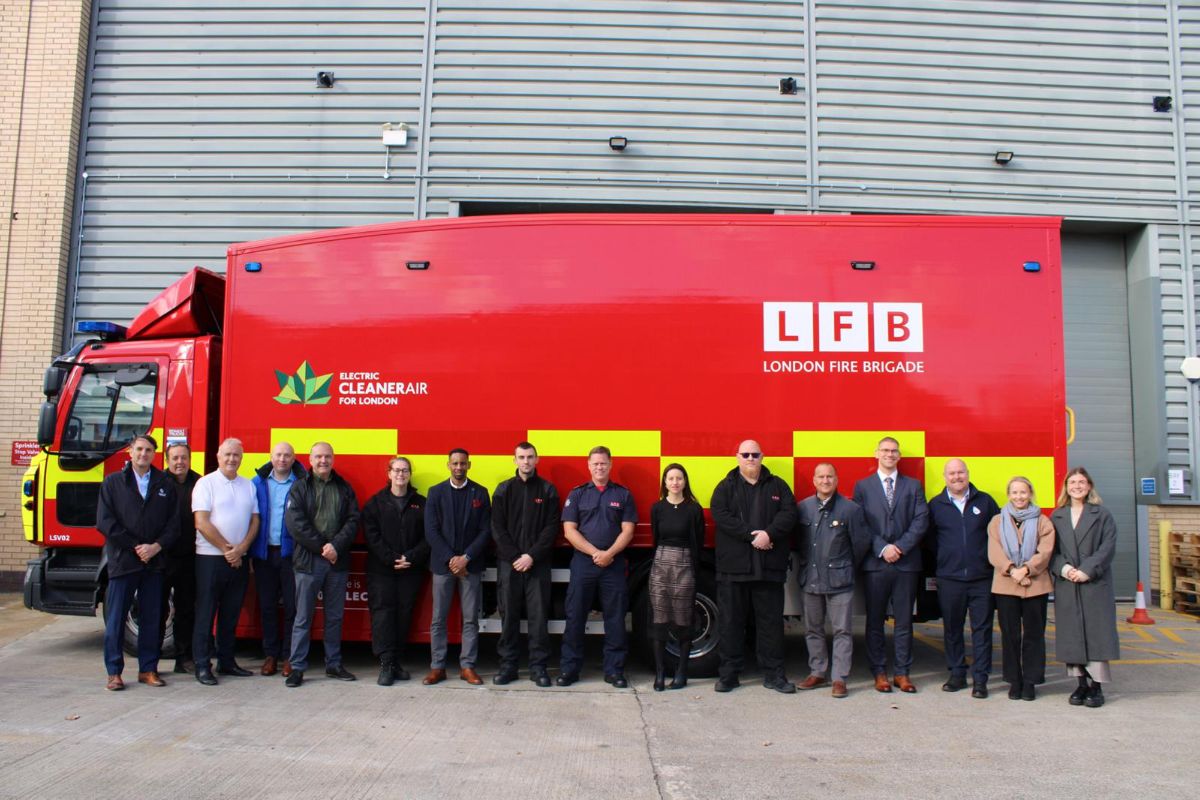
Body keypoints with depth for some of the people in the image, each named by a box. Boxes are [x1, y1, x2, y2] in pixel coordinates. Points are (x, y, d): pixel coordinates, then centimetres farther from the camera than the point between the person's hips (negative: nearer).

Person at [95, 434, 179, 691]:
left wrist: (156, 546, -12)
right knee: (116, 619, 2)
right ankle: (114, 672, 10)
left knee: (151, 619, 6)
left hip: (154, 562, 2)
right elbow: (105, 522, -3)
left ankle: (148, 669, 15)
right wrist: (135, 547, -10)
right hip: (122, 560, -2)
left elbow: (173, 523, 4)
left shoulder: (166, 485, 9)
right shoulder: (113, 483, 5)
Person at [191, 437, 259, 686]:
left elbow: (254, 521, 8)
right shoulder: (206, 483, -3)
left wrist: (241, 549, -7)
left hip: (240, 560, 5)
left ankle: (226, 661, 19)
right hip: (210, 557, -5)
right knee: (206, 613, 0)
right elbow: (202, 523, -10)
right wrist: (226, 549, -10)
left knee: (231, 614, 11)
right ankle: (203, 666, 5)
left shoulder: (248, 486, 12)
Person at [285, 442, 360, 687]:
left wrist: (336, 545, -12)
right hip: (308, 561, -3)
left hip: (338, 561, 3)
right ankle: (297, 667, 8)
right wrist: (321, 547, -12)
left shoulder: (344, 488, 10)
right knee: (303, 617, 1)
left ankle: (333, 664, 19)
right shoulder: (300, 488, 2)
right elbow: (295, 523, -8)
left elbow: (353, 520, 2)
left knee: (335, 616, 10)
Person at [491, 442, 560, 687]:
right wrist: (515, 557, -9)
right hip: (508, 563, 1)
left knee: (539, 615, 0)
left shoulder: (547, 490, 4)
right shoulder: (504, 490, 7)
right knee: (509, 615, 4)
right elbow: (497, 528, 2)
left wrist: (532, 556, -11)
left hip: (537, 563, -1)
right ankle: (507, 665, 13)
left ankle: (538, 666, 8)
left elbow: (552, 527, -2)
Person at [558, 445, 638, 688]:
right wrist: (595, 553, -11)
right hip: (582, 563, 0)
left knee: (615, 619, 3)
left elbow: (627, 530, 0)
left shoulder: (623, 494, 7)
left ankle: (614, 670, 12)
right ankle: (569, 668, 11)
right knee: (575, 617, 3)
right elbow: (569, 530, -1)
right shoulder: (577, 494, 6)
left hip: (614, 565, 0)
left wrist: (609, 554, -13)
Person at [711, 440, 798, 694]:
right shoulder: (725, 487, 8)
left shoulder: (777, 486, 12)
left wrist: (769, 534, -16)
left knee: (771, 621, 5)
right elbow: (720, 515, -8)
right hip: (733, 566, -1)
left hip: (769, 567, 1)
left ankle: (773, 674, 16)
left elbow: (789, 514, 0)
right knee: (731, 621, 4)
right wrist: (751, 536, -16)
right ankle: (729, 674, 14)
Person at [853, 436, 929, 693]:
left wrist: (900, 547, -10)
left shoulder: (913, 486, 11)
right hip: (875, 563, -1)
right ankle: (879, 673, 12)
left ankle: (902, 673, 13)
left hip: (906, 563, 1)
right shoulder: (863, 486, 8)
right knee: (875, 621, 4)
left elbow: (921, 521, 1)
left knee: (904, 621, 5)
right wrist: (882, 548, -11)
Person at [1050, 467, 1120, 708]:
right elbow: (1050, 549, 7)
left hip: (1095, 584, -2)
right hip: (1066, 585, 2)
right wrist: (1063, 568, -11)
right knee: (1072, 634, 3)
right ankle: (1082, 683, 12)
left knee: (1096, 632, -4)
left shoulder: (1102, 515, 5)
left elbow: (1108, 547, -4)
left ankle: (1096, 686, 3)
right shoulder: (1057, 517, 12)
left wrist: (1087, 570, -14)